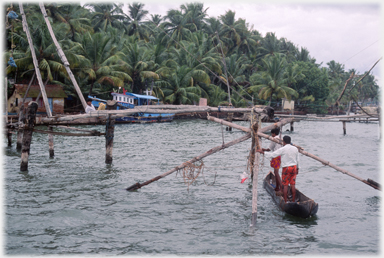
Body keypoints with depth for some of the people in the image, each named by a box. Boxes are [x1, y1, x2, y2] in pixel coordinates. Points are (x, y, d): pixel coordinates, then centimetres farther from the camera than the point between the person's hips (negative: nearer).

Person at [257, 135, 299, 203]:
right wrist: (297, 168, 25)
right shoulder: (295, 149, 5)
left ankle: (285, 201, 2)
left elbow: (272, 154, -14)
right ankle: (293, 200, 11)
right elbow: (297, 160, 12)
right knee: (293, 184, 9)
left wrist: (263, 152, -7)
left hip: (286, 168, -5)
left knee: (285, 185, 1)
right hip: (294, 167, 5)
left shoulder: (282, 149, -12)